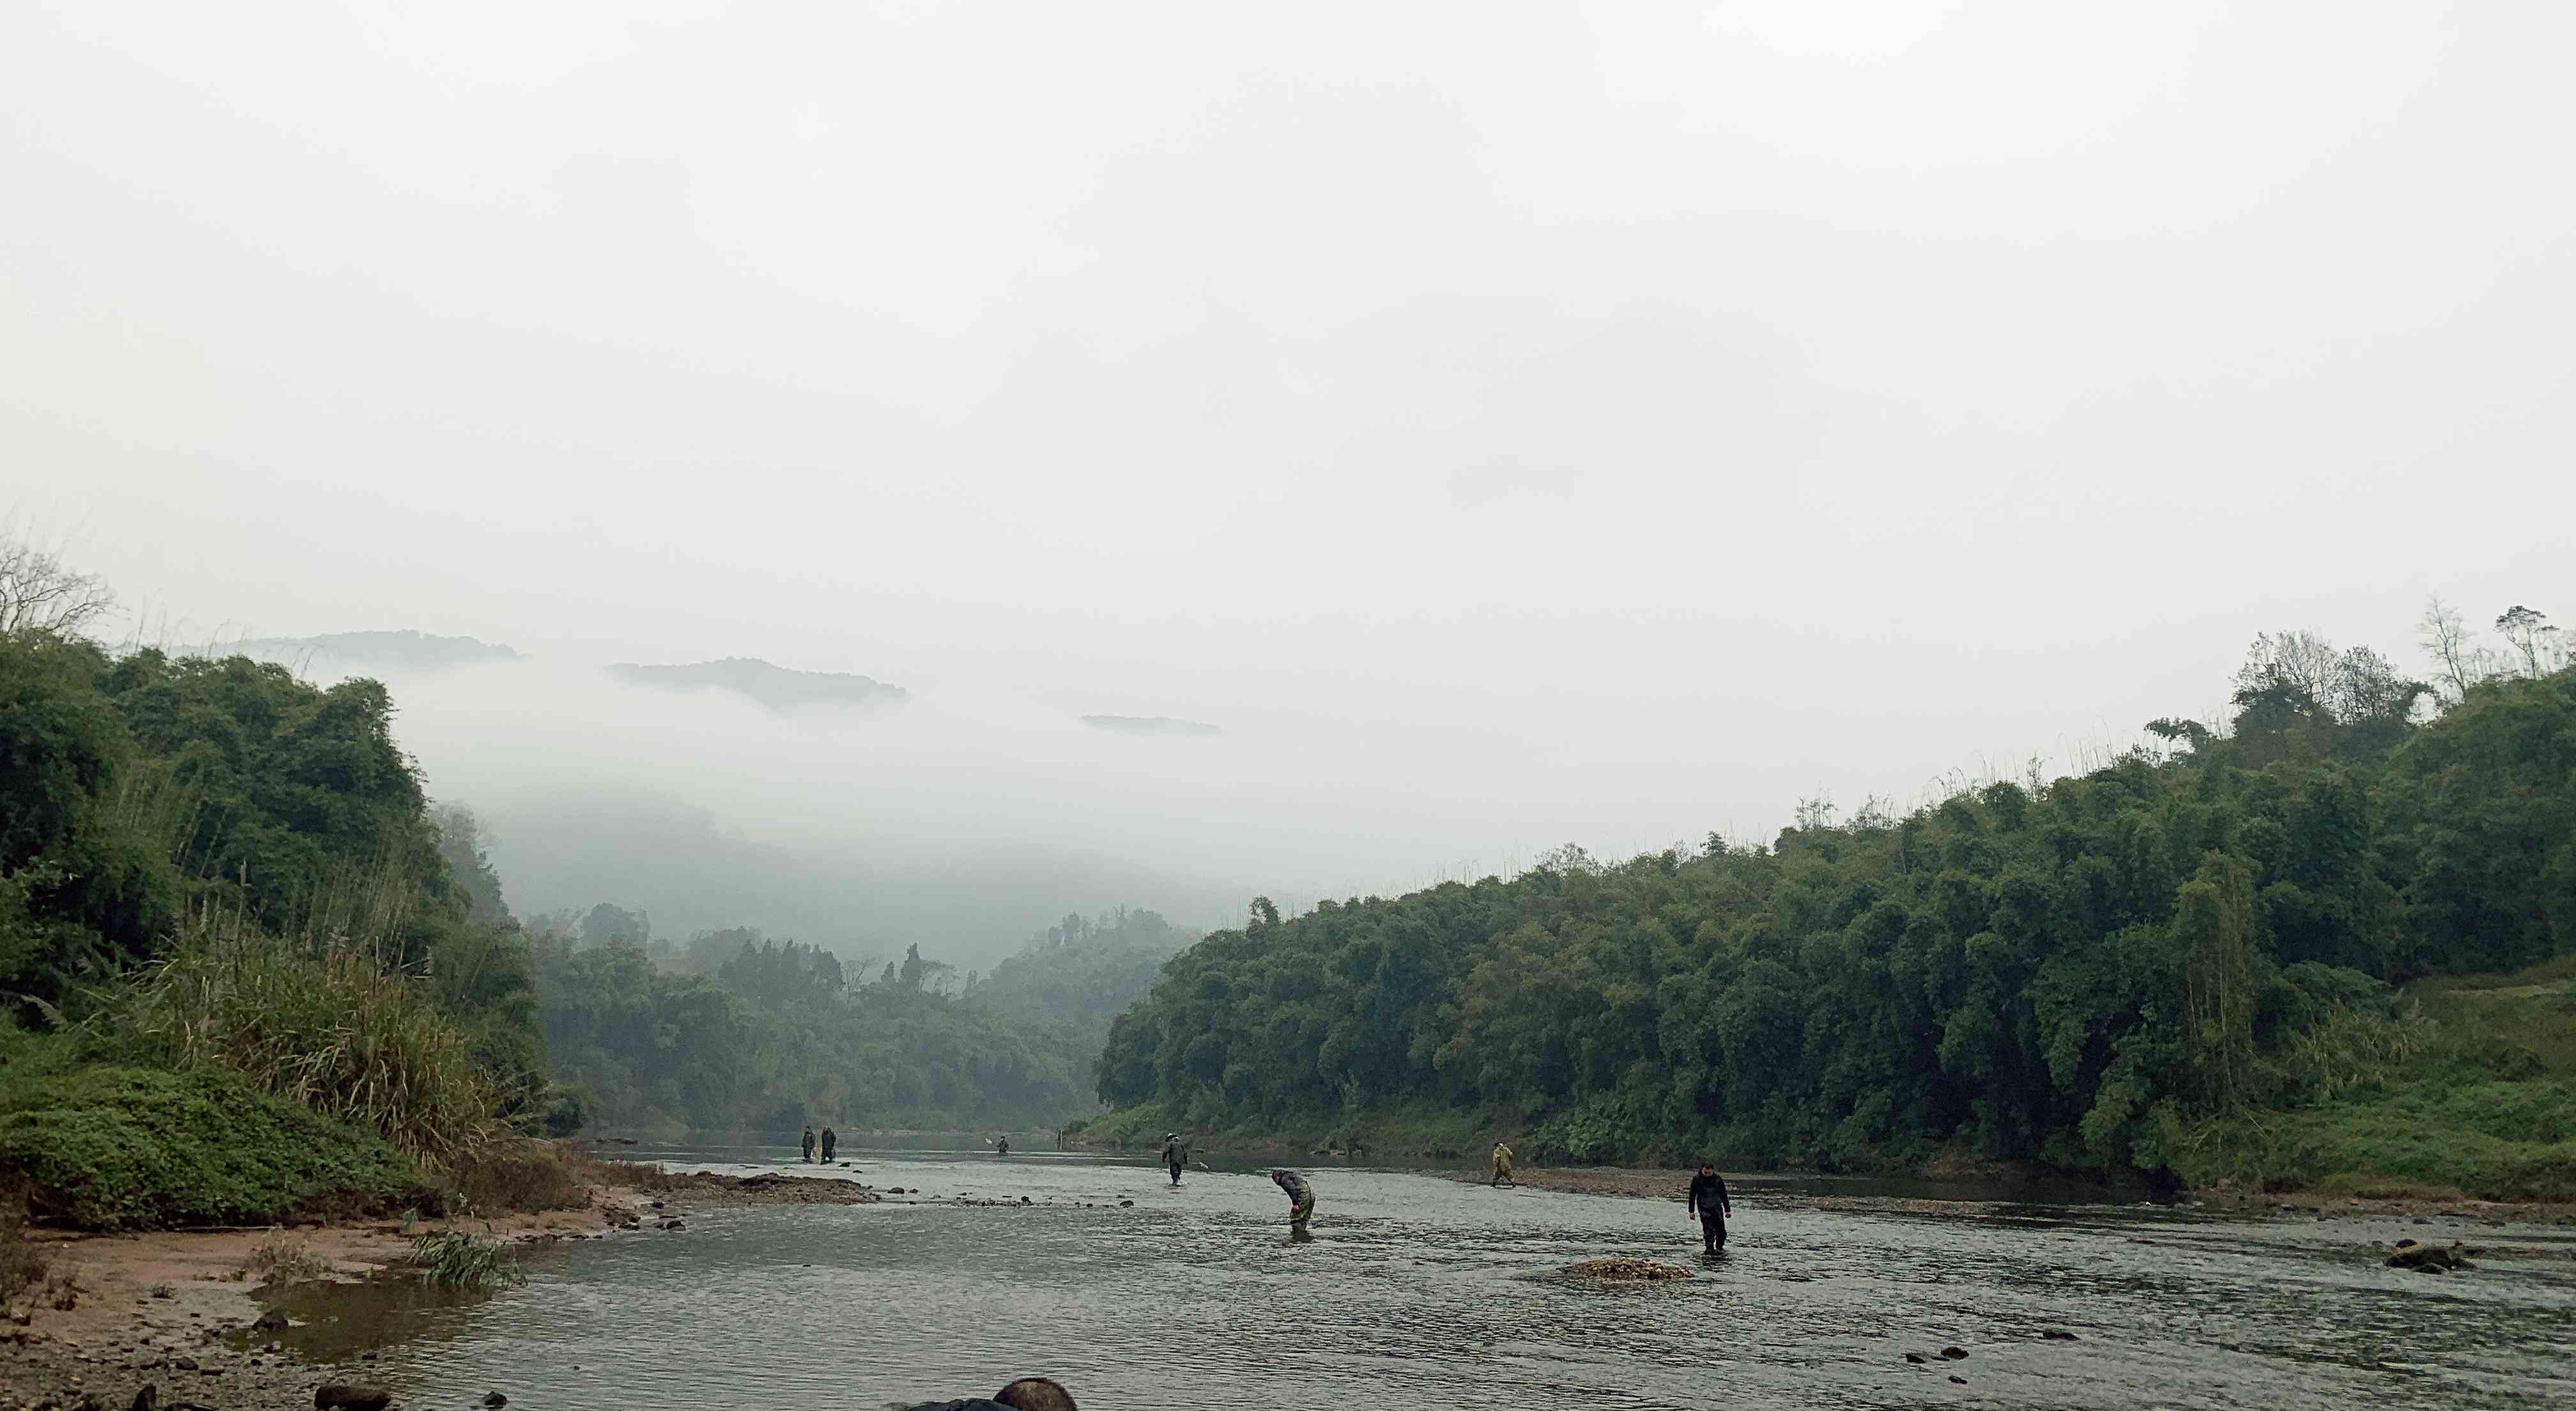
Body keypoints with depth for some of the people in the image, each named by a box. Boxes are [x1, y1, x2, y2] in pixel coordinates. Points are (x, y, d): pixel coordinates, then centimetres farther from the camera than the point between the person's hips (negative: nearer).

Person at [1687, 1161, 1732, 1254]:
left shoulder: (1718, 1180, 2)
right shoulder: (1696, 1180, 0)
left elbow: (1724, 1195, 10)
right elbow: (1692, 1196, 6)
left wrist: (1728, 1210, 10)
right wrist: (1691, 1211, 4)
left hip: (1717, 1207, 2)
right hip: (1704, 1208, -2)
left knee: (1721, 1229, 2)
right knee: (1708, 1229, -12)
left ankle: (1719, 1248, 21)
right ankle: (1710, 1248, -10)